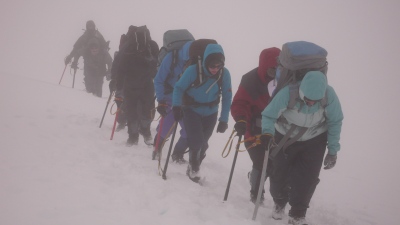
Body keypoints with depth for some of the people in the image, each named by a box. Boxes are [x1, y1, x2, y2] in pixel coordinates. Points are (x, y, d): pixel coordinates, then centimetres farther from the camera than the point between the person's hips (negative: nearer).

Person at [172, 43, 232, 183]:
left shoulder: (224, 74, -19)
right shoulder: (193, 71, -26)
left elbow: (227, 98, -10)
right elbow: (179, 88, -16)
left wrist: (224, 120, -11)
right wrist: (176, 106, -30)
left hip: (210, 113, 3)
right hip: (191, 110, -3)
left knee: (203, 144, 11)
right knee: (196, 141, -13)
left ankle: (194, 167, 37)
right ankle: (194, 168, 14)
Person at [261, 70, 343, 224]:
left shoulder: (329, 95, -30)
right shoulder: (287, 93, -37)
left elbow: (335, 122, -14)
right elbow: (268, 115, -26)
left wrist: (333, 151, -11)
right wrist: (267, 132, -47)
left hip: (314, 140, 1)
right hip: (285, 137, 0)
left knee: (307, 178, -8)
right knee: (279, 174, 6)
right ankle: (279, 203, 38)